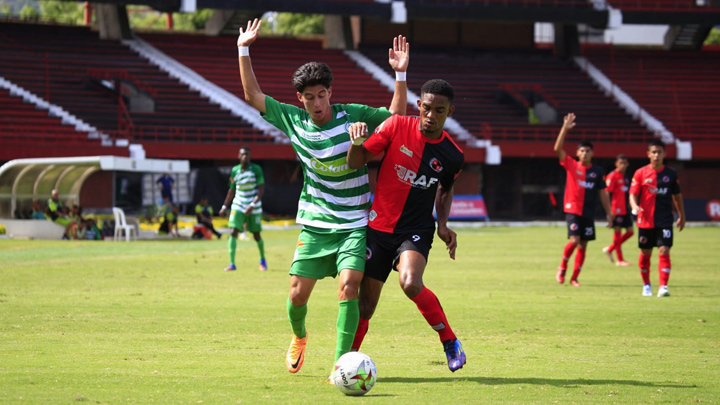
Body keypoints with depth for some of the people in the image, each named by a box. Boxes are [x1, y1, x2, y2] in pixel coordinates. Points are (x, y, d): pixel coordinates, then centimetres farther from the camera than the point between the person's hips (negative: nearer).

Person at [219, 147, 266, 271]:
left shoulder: (256, 169, -8)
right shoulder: (234, 171, 3)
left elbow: (261, 190, -11)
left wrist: (252, 205, -23)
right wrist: (225, 207, 16)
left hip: (254, 208, -2)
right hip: (238, 206, 2)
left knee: (256, 235, 7)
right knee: (233, 232, -14)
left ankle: (263, 260, 34)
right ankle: (232, 264, -15)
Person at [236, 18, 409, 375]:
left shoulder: (352, 115, -6)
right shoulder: (293, 120, 0)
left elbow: (396, 117, 1)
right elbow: (253, 95, 6)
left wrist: (400, 74, -11)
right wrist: (243, 51, 1)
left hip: (355, 223, -2)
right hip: (314, 224, 2)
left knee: (348, 286, -20)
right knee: (297, 293, 0)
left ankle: (341, 361, -17)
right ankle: (299, 338, 33)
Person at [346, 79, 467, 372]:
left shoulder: (452, 155, -3)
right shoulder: (398, 126, -7)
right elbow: (356, 162, -4)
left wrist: (443, 225, 5)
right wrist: (357, 141, -25)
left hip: (416, 230, -1)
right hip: (379, 226, 1)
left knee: (411, 284, -29)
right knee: (366, 304, 1)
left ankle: (450, 342, -9)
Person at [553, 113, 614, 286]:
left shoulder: (597, 171, 7)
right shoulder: (571, 165, 0)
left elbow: (602, 193, 12)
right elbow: (558, 149, -12)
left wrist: (609, 213, 9)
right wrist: (565, 129, -20)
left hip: (588, 213, 3)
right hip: (572, 210, -3)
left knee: (583, 245, 4)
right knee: (574, 240, -16)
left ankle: (574, 277, 12)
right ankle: (562, 269, 6)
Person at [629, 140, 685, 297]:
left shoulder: (671, 174, 4)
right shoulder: (641, 173, -1)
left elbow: (677, 196, 14)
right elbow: (633, 194, -3)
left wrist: (681, 216, 17)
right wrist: (635, 207, -24)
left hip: (665, 221, 0)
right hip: (646, 221, 0)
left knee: (664, 251, -13)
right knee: (645, 254, 9)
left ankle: (663, 287, -17)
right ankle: (646, 285, 27)